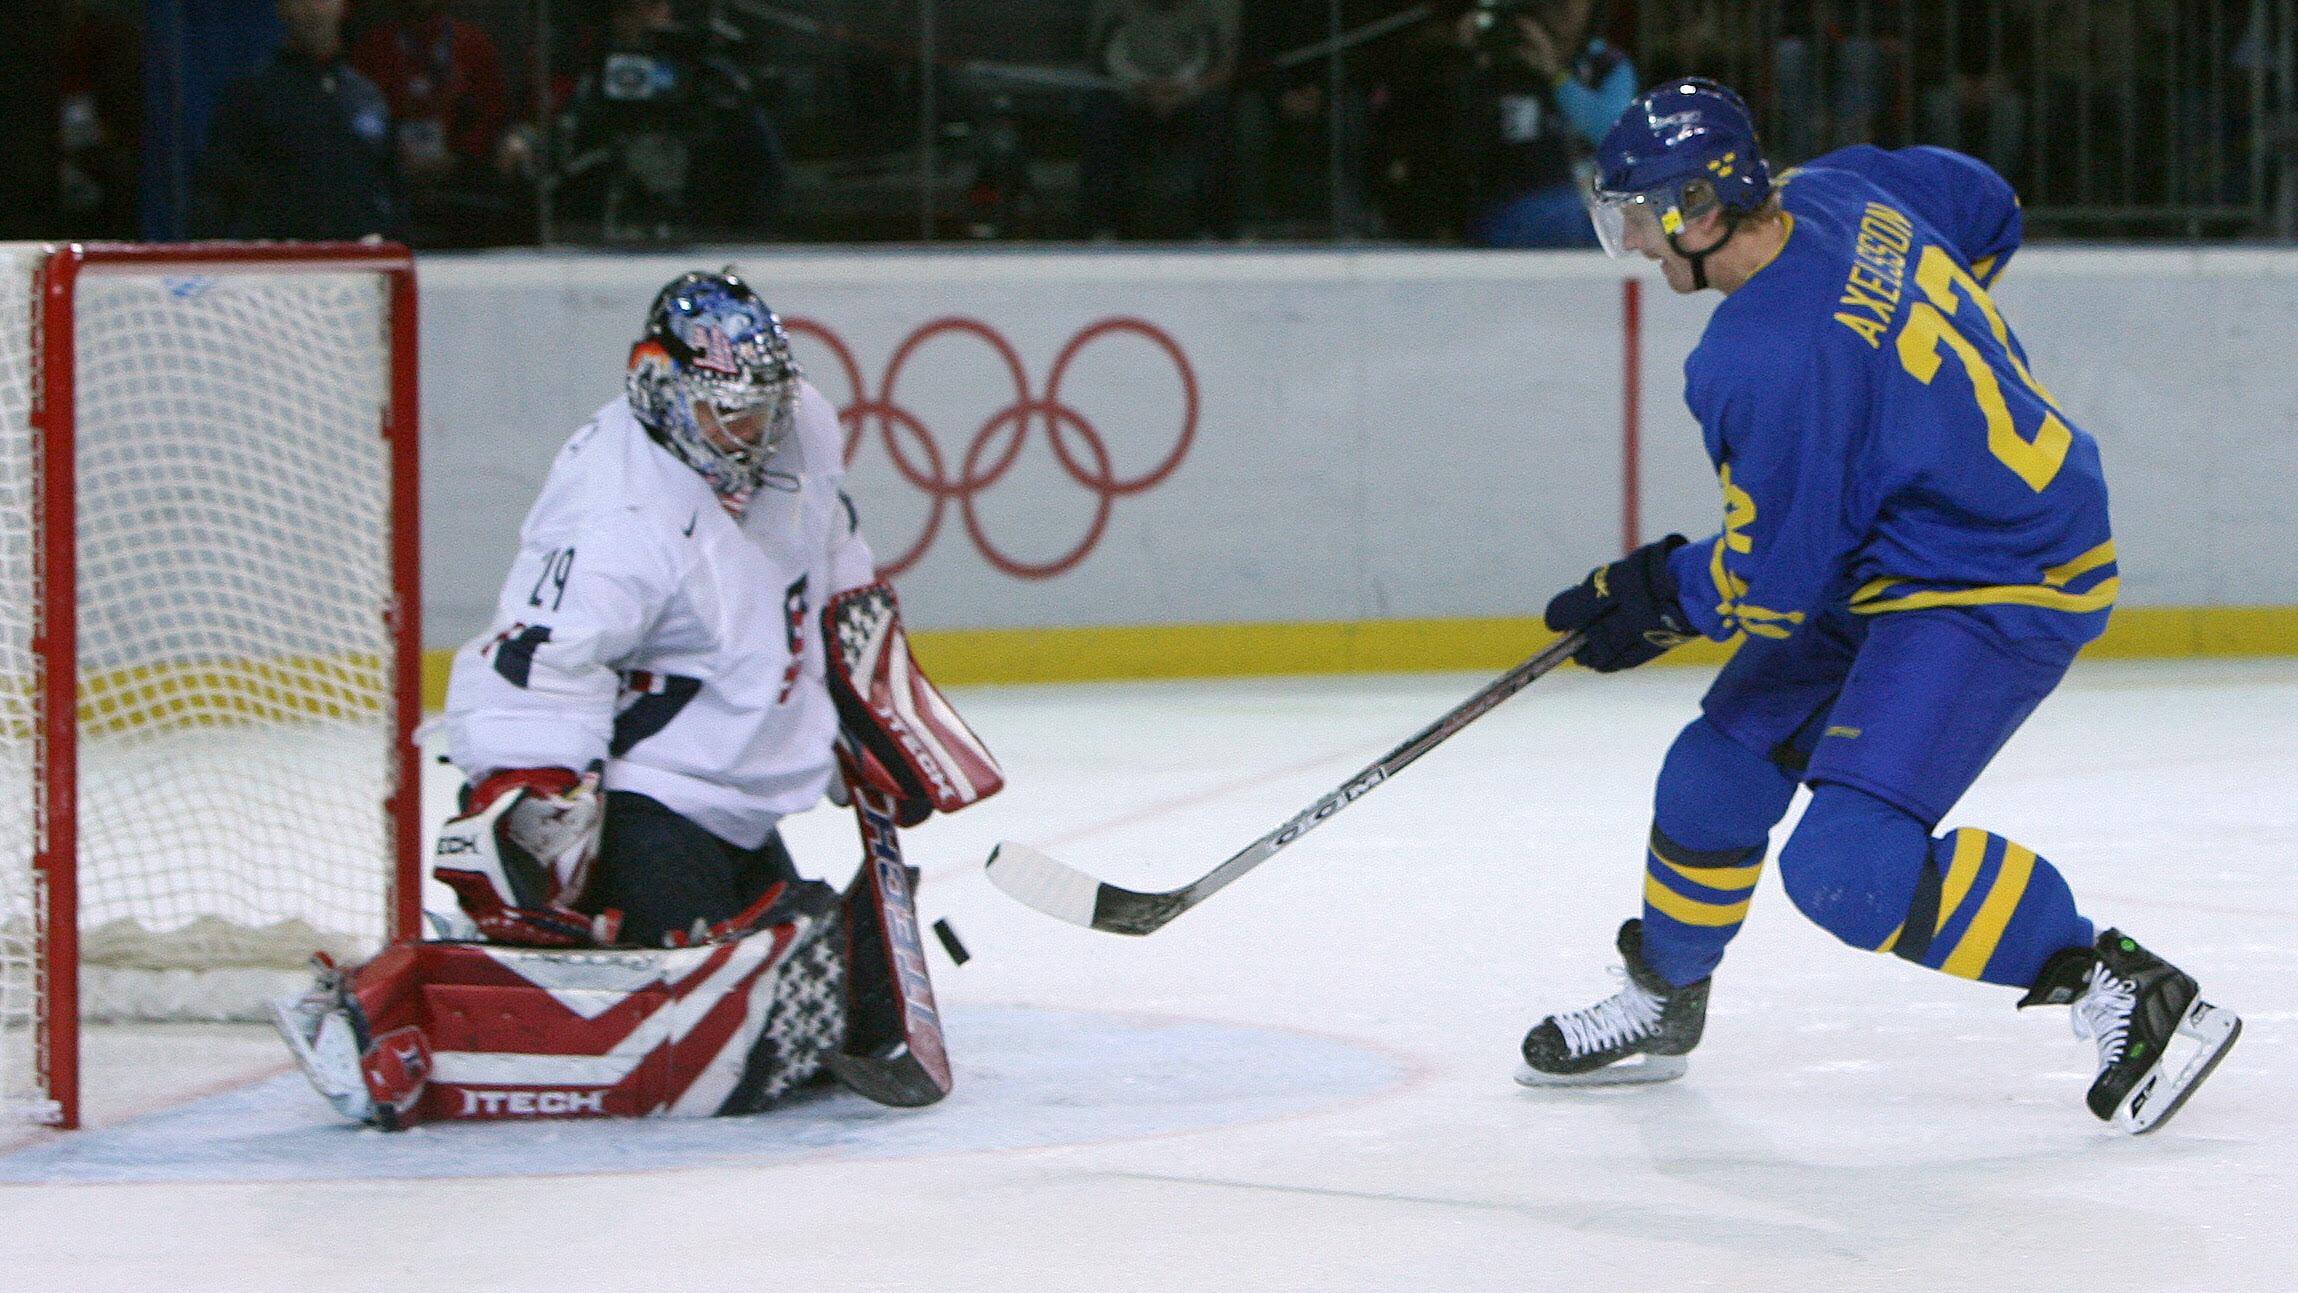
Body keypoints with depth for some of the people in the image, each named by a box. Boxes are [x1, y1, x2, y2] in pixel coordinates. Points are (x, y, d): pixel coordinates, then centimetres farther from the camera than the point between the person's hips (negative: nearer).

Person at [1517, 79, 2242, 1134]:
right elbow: (1987, 211, 17)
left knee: (1848, 869, -21)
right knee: (1717, 775, 16)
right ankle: (1660, 1005, 38)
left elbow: (1775, 583, -20)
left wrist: (1658, 598, -2)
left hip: (1999, 595, -11)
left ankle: (2119, 988, -12)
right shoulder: (1835, 193, -4)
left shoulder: (1771, 362, -29)